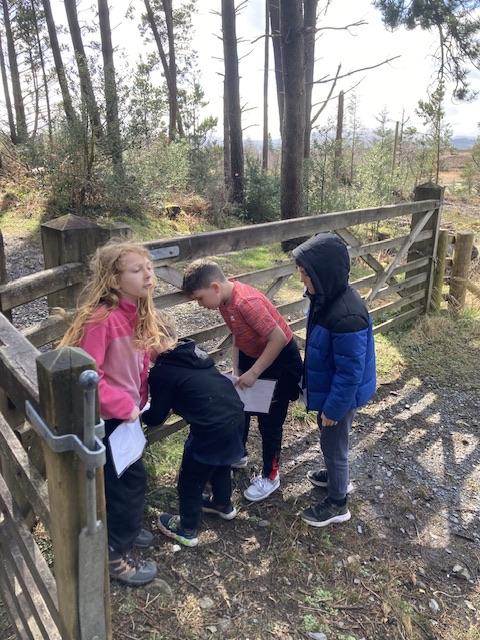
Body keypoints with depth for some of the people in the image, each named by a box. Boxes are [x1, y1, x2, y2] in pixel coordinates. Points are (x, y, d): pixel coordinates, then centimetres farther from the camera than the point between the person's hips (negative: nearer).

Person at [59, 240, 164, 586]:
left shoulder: (137, 312, 0)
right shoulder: (101, 318, -28)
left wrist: (138, 402, 8)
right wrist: (123, 406, -23)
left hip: (126, 412, 8)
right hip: (106, 417, -8)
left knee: (123, 476, 22)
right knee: (131, 478, 2)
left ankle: (123, 529, 45)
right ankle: (115, 555, 21)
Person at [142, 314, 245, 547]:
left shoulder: (161, 371, -9)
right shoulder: (194, 351, 11)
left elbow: (157, 417, 0)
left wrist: (141, 415, 21)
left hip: (212, 428, -8)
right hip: (235, 414, 8)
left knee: (190, 480, 15)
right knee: (220, 462, 33)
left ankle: (187, 530, 33)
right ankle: (224, 504, 55)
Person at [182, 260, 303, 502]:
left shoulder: (247, 301, -33)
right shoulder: (224, 300, -5)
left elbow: (278, 338, -31)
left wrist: (253, 373, -25)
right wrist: (236, 370, 2)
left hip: (279, 358, -8)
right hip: (252, 354, 9)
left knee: (269, 420, 3)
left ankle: (270, 476, 22)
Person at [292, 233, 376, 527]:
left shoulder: (347, 316, -36)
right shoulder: (327, 297, -7)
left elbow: (350, 372, -28)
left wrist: (333, 408, -17)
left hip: (341, 396, -8)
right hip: (329, 388, 8)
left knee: (334, 445, 12)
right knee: (329, 440, 29)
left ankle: (337, 505, 35)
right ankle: (337, 476, 55)